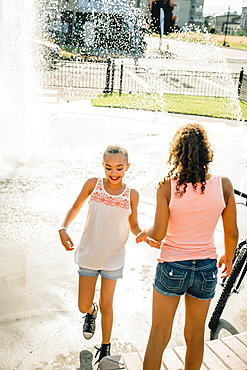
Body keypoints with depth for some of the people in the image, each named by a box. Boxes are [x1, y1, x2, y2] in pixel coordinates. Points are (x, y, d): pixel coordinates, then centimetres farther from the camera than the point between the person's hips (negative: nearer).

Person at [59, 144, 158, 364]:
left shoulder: (132, 195, -7)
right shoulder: (93, 184, -9)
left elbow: (134, 226, 4)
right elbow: (75, 208, 3)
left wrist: (148, 238, -15)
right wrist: (64, 228, -14)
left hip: (113, 257, 0)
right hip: (88, 254, 1)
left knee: (106, 305, 10)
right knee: (83, 306, 9)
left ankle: (106, 347, 33)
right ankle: (91, 312, 48)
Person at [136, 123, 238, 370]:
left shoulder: (167, 186, -15)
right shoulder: (223, 185, -9)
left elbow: (158, 233, -16)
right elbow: (232, 233, -2)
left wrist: (143, 232, 7)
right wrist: (228, 258, 17)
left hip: (172, 268, -2)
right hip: (206, 269, 3)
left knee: (158, 337, 13)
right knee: (195, 336, 22)